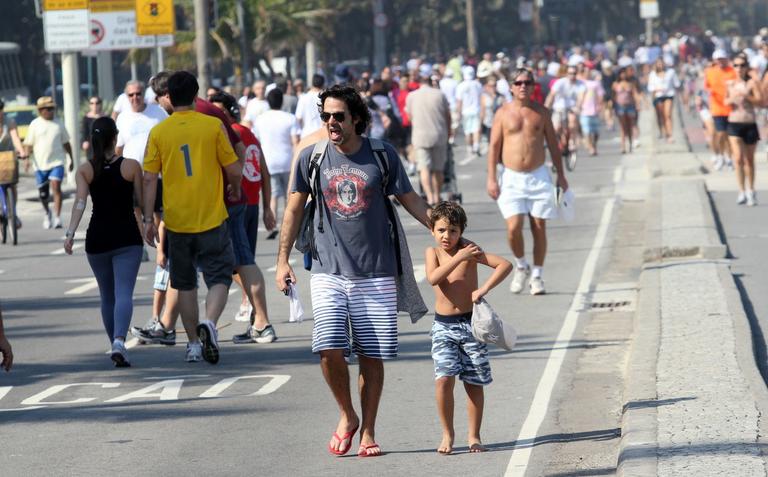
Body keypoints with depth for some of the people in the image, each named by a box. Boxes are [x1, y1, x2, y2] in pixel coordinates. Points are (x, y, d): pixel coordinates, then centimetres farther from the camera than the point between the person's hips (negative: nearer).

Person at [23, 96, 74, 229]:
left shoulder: (58, 125, 7)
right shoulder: (35, 124, 2)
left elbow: (66, 143, 16)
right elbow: (29, 144, 1)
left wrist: (71, 159, 17)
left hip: (57, 162, 0)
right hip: (40, 163, 0)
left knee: (56, 188, -16)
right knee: (43, 194, 9)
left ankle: (57, 217, -17)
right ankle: (47, 214, 35)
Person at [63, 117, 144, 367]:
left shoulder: (84, 170, 1)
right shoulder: (131, 166, -3)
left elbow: (80, 202, -11)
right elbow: (142, 202, 3)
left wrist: (70, 233, -16)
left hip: (97, 240, 2)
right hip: (127, 238, -2)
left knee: (107, 296, 17)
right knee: (124, 293, -11)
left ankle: (115, 343, 25)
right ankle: (119, 340, -32)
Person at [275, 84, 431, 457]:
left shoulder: (383, 157, 0)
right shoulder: (312, 157, 2)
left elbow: (410, 200, 11)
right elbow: (295, 208, 11)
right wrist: (283, 260, 7)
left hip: (376, 275, 0)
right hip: (328, 272, 0)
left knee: (372, 356, 1)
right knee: (329, 348, -16)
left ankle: (367, 433, 15)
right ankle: (347, 416, 9)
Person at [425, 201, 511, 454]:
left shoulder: (468, 250, -6)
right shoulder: (433, 252, 2)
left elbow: (505, 265, -14)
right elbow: (433, 278, -19)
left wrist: (484, 289, -24)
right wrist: (459, 258, -25)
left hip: (470, 323, -1)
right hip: (443, 326, 1)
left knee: (474, 383, 4)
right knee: (443, 379, -13)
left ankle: (474, 436, 16)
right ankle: (447, 434, 0)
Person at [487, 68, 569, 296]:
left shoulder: (541, 112, 5)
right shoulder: (503, 113, 1)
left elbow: (553, 144, 11)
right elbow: (494, 146, 1)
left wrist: (561, 175, 10)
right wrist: (491, 178, -5)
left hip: (538, 176, 2)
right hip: (512, 177, -1)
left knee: (539, 228, 2)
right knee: (513, 227, -12)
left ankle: (537, 276, 13)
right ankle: (521, 266, 13)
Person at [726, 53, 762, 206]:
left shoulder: (752, 83, -4)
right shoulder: (730, 84, 7)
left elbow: (761, 102, -11)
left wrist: (746, 96, -24)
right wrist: (729, 101, -3)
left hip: (750, 124, -2)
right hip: (734, 123, 2)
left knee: (749, 160, 8)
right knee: (738, 158, -11)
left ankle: (751, 191, 23)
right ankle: (742, 192, -8)